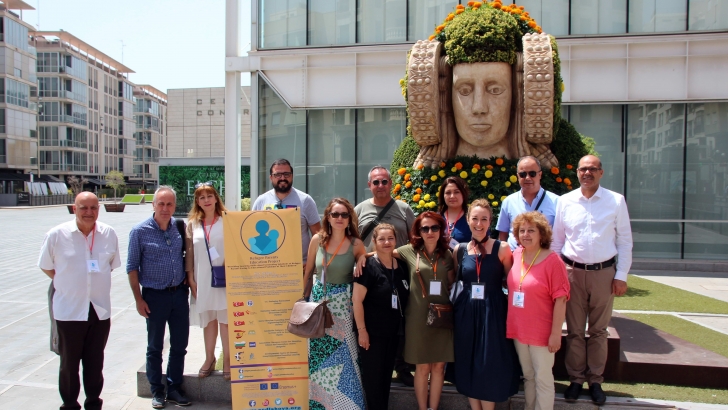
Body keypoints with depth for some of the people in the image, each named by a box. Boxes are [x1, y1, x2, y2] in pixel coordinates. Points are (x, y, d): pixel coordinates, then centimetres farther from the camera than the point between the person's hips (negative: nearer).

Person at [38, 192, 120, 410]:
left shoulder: (109, 234, -2)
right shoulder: (57, 235, -7)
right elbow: (46, 266, 4)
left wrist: (97, 283, 6)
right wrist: (69, 284, 3)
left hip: (101, 309, 2)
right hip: (69, 310, -2)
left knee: (95, 361, 14)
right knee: (69, 362, 10)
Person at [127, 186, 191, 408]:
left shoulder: (180, 227, 1)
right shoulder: (140, 231, -8)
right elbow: (132, 267, -5)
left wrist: (187, 279, 5)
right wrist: (138, 299, -7)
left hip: (179, 293, 3)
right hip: (155, 296, -3)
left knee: (180, 345, 11)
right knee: (155, 347, 10)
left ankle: (175, 388, 26)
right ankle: (157, 391, 26)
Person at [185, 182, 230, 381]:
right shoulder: (192, 224, 6)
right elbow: (189, 253, 7)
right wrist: (190, 278, 4)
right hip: (202, 279, 3)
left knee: (225, 319, 3)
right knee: (208, 319, 13)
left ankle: (227, 360, 15)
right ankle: (209, 358, 26)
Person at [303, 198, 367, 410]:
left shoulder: (356, 244, -7)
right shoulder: (317, 240, -2)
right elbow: (308, 273, 7)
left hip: (343, 303, -2)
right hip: (318, 299, 2)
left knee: (343, 355, 2)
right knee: (317, 354, 10)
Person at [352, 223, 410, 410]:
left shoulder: (401, 266, 5)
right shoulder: (368, 266, -14)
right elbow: (357, 300, -17)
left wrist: (403, 326, 12)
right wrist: (362, 330, -19)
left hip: (393, 331, 6)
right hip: (372, 332, -6)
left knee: (387, 375, 16)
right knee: (373, 376, 4)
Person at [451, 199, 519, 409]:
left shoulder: (501, 249, -6)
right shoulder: (459, 250, 2)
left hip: (493, 313, -3)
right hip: (466, 313, 3)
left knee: (490, 366, 4)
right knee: (469, 365, 11)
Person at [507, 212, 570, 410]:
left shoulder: (552, 260, -16)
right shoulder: (516, 255, 1)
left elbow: (560, 300, -15)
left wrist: (556, 333, -15)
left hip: (541, 332, -5)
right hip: (518, 329, 6)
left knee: (543, 378, 7)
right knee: (528, 376, 20)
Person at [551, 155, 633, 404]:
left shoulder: (616, 201, -1)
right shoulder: (565, 201, 1)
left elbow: (625, 241, 1)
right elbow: (556, 240, 6)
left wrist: (621, 275, -3)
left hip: (604, 273, 0)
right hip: (573, 272, 1)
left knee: (598, 331, 12)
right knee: (574, 330, 9)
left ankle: (595, 381, 26)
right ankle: (576, 380, 23)